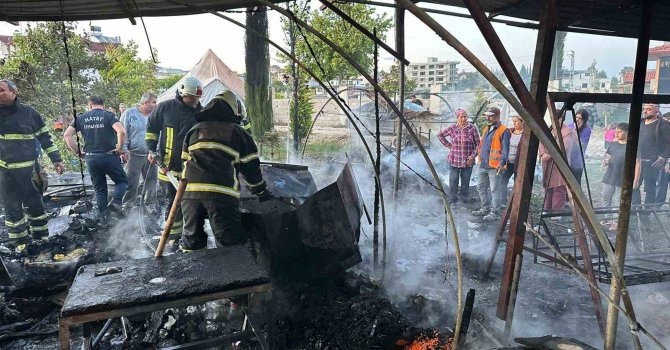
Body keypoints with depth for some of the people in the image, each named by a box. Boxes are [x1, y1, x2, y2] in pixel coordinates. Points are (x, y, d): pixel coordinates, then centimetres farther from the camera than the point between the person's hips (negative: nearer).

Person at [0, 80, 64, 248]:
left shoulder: (29, 113, -1)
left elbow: (45, 138, 5)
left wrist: (56, 159, 3)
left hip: (29, 170, -1)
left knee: (34, 204, 10)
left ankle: (41, 237, 25)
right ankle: (20, 243, 18)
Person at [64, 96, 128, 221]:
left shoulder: (81, 118, 8)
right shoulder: (108, 115, -3)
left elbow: (67, 135, 3)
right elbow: (121, 131, -20)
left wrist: (77, 151, 7)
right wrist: (120, 148, -8)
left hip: (90, 158, 3)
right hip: (109, 156, -3)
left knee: (99, 188, 14)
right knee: (122, 181, 13)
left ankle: (103, 216, 14)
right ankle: (116, 201, -13)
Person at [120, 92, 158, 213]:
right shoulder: (129, 113, -1)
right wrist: (124, 151, -6)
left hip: (150, 154, 3)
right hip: (134, 154, -3)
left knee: (151, 180, 7)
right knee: (131, 181, 1)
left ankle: (150, 204, 19)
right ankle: (127, 205, 15)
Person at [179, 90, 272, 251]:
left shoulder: (194, 130, 23)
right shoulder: (237, 132, 12)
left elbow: (185, 161, 25)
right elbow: (251, 168, 14)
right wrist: (262, 193, 25)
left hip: (190, 191, 4)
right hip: (222, 193, -4)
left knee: (191, 236, 18)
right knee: (230, 241, -2)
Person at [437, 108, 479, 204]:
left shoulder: (472, 128, -4)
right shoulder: (452, 128, -1)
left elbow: (478, 144, 1)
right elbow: (440, 135, 14)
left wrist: (473, 156, -8)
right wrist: (448, 145, 5)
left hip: (468, 161, 0)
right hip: (454, 160, 1)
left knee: (465, 182, 7)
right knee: (453, 181, 3)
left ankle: (463, 201, 19)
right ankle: (453, 201, 14)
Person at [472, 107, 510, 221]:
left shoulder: (503, 131, -10)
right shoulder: (486, 129, 15)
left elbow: (505, 149, -15)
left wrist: (502, 163, -25)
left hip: (495, 166, -8)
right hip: (483, 165, 9)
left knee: (495, 190, -2)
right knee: (481, 187, 16)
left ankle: (495, 213, 7)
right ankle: (485, 208, 29)